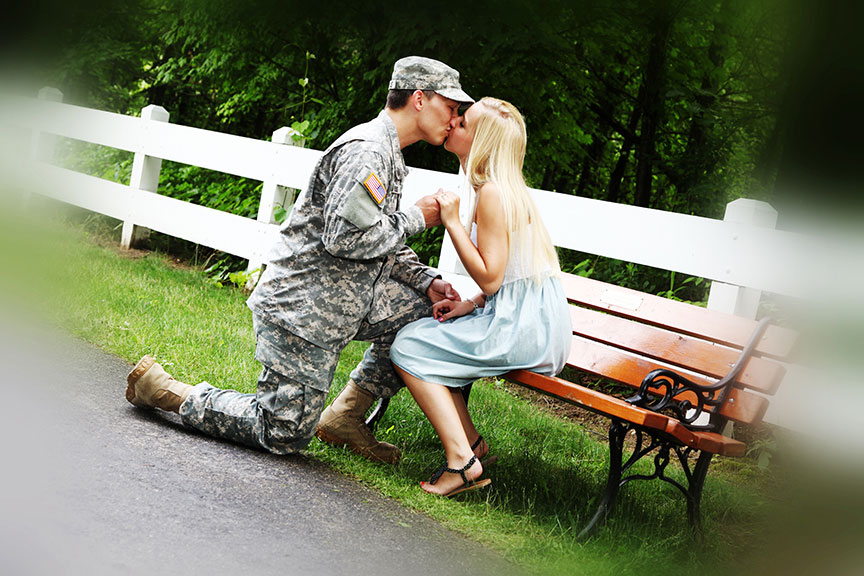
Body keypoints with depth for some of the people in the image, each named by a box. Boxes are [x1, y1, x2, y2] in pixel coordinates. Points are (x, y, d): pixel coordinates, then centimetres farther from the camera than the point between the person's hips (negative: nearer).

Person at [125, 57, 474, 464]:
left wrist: (426, 281, 3)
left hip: (340, 300, 10)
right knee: (283, 437, -2)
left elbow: (380, 244, 19)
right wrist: (415, 219, -14)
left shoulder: (386, 154, 16)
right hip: (301, 309, -10)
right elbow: (346, 238, -28)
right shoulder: (365, 152, -18)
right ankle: (165, 390, 11)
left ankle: (346, 416, 8)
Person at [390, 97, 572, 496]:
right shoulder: (504, 189, 14)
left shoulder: (493, 194, -16)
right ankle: (469, 439, 16)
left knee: (409, 348, -6)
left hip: (524, 328, -10)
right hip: (527, 320, 10)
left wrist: (451, 222, -15)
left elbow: (490, 279, -18)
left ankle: (462, 462, -10)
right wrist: (470, 306, 6)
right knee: (425, 331, 20)